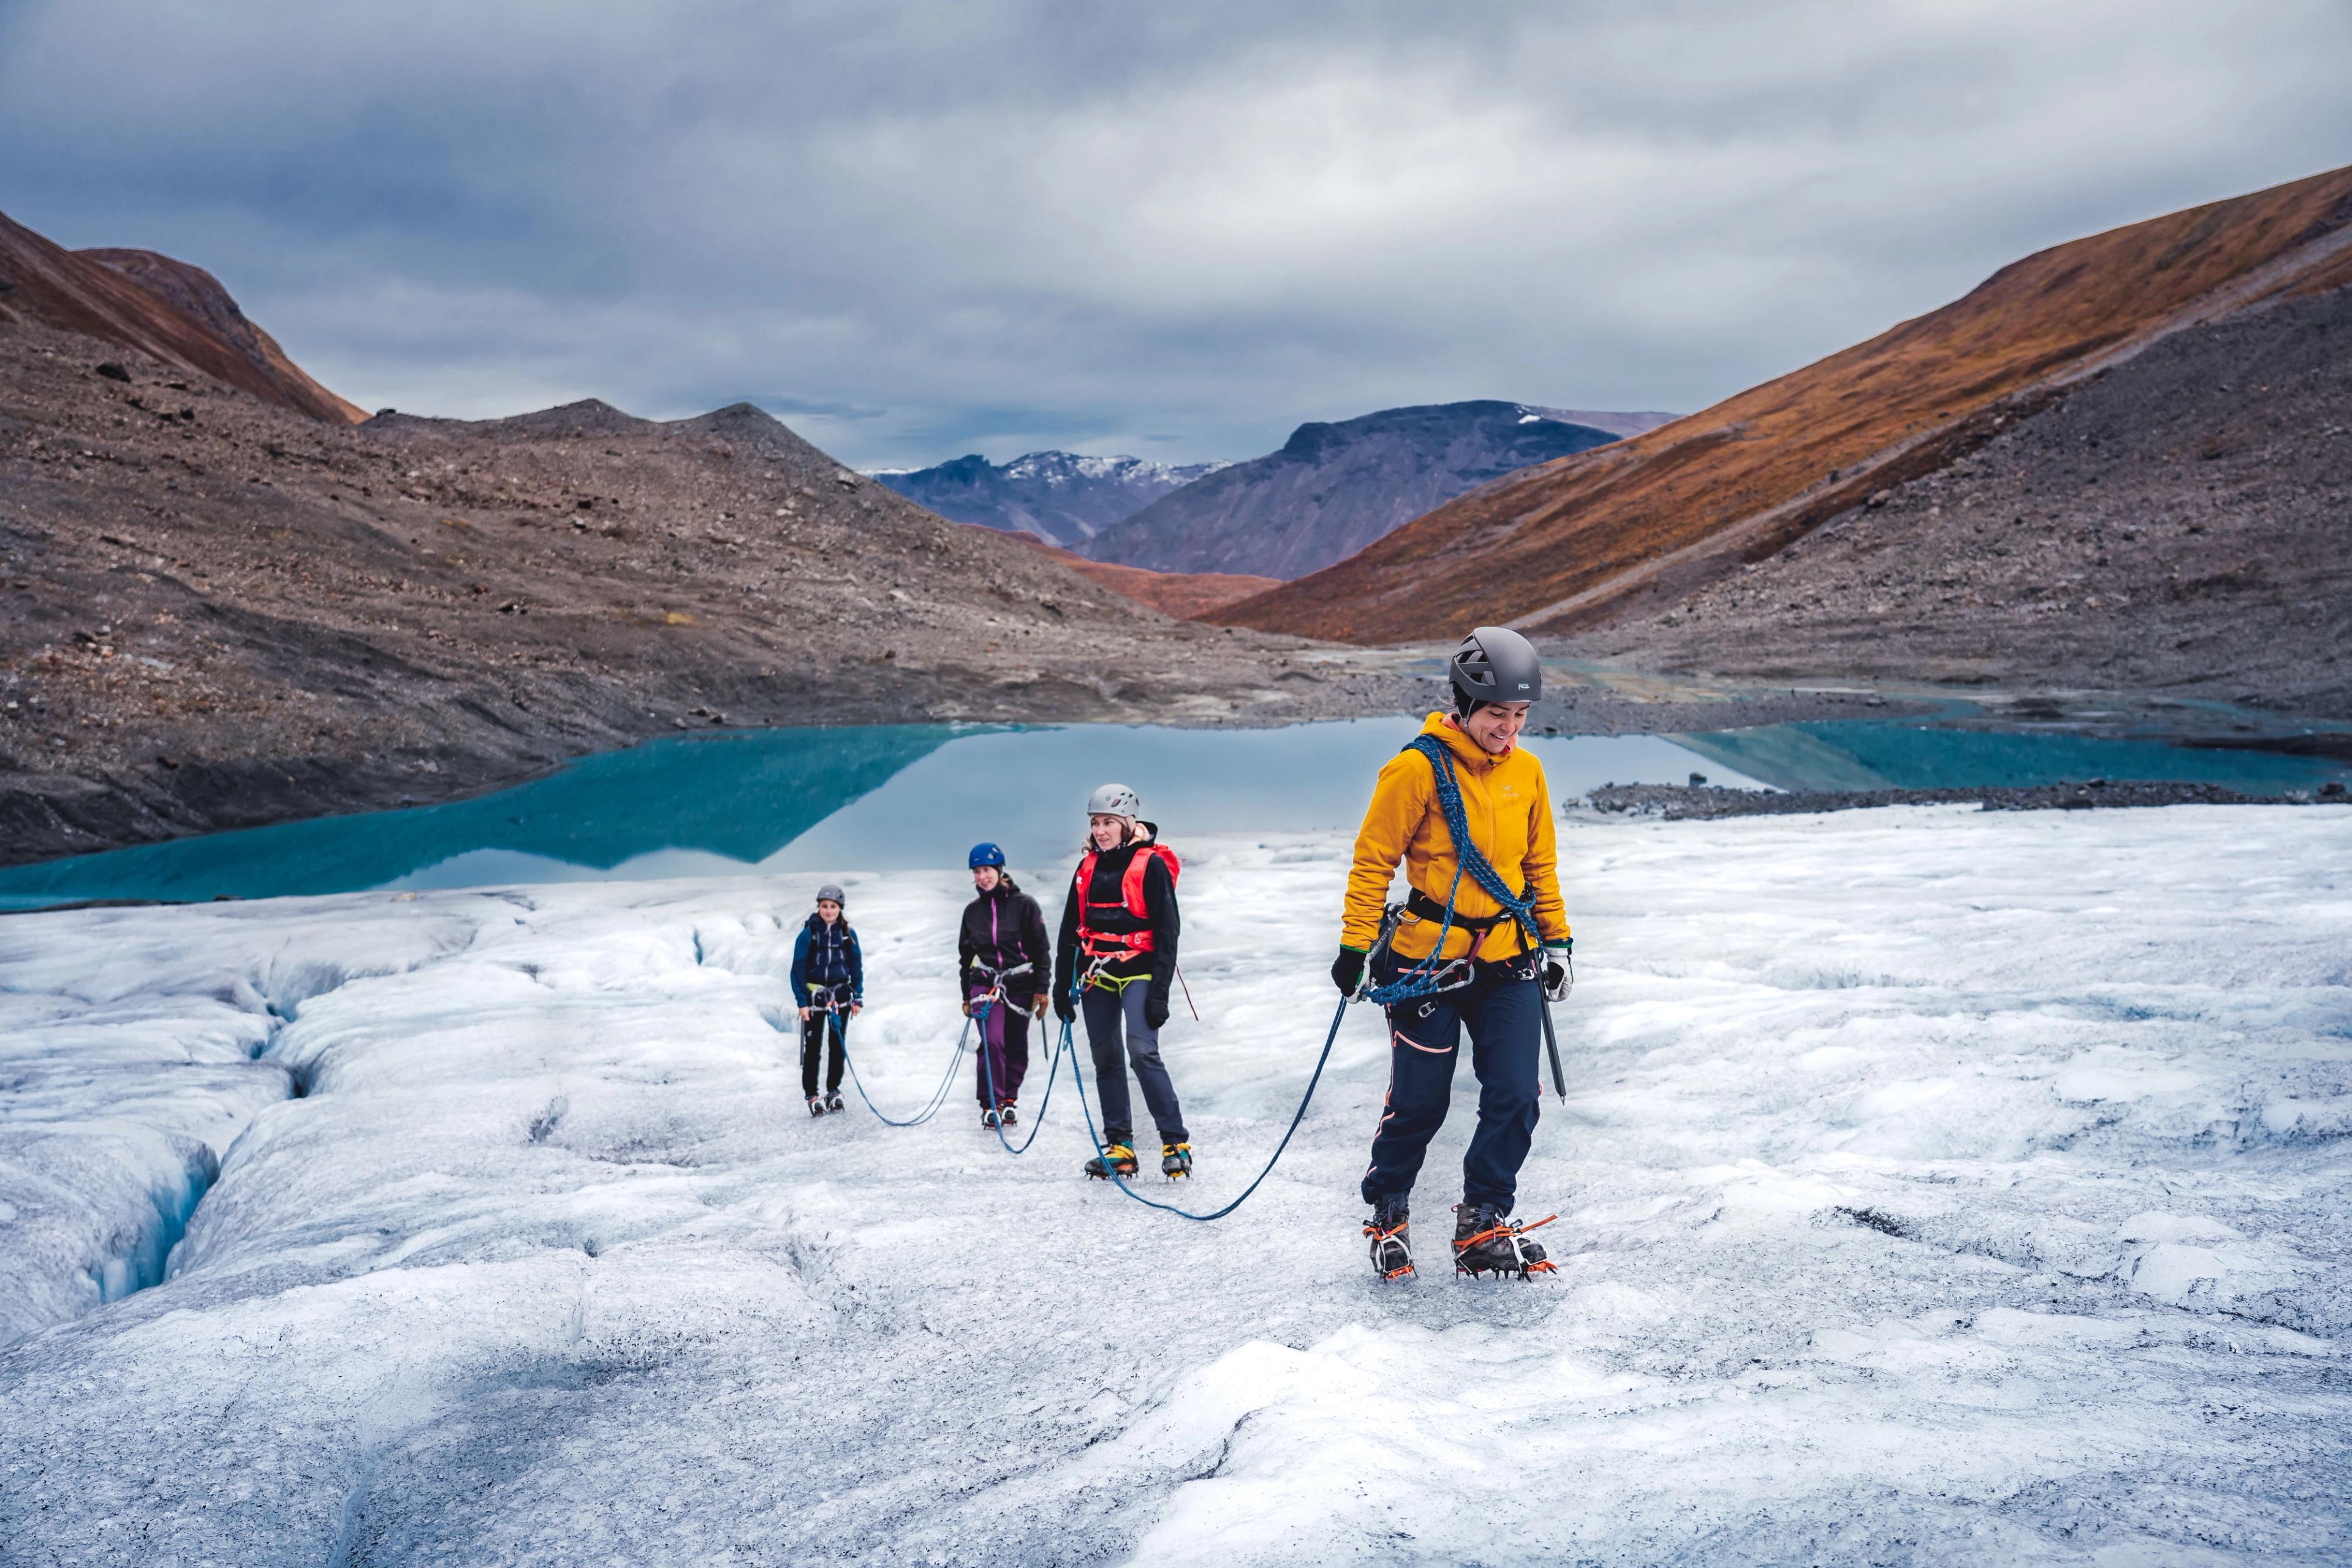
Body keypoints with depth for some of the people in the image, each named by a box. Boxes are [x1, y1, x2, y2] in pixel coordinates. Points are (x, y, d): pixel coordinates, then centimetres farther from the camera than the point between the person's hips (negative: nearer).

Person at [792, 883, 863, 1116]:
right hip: (815, 996, -3)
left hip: (841, 996, 3)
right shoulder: (809, 933, -8)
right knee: (813, 1047, -1)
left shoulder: (848, 934, 0)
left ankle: (834, 1090, 23)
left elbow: (857, 966, 7)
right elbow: (798, 968, -6)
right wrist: (802, 1001, -11)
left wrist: (858, 998, 3)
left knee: (839, 1046, 10)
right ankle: (812, 1095, 6)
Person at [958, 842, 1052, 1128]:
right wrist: (967, 995, 14)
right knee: (992, 1041, -16)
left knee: (1017, 1048, 5)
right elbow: (965, 955, 15)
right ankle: (991, 1103, -8)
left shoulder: (1024, 904, -5)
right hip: (985, 984, 1)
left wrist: (1042, 988, -6)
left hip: (1021, 985, -1)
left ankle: (1010, 1098, 25)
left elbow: (1042, 949, -2)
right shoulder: (972, 911, 6)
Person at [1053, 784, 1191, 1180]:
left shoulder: (1151, 865, -6)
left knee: (1143, 1051, -19)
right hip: (1096, 976, 6)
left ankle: (1176, 1143, -13)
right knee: (1105, 1058, 5)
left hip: (1138, 972, -6)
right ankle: (1119, 1147, 12)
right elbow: (1070, 930, 16)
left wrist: (1160, 991, -15)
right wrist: (1062, 985, 12)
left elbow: (1167, 932, -8)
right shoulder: (1088, 868, 11)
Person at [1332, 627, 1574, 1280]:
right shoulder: (1418, 769, -12)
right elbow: (1373, 860, -7)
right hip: (1429, 960, -5)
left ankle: (1483, 1228, 12)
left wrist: (1555, 937, 16)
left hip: (1509, 961, 5)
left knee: (1514, 1099, -2)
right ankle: (1387, 1213, 27)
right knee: (1419, 1102, 3)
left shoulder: (1526, 772, 5)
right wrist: (1356, 945, -7)